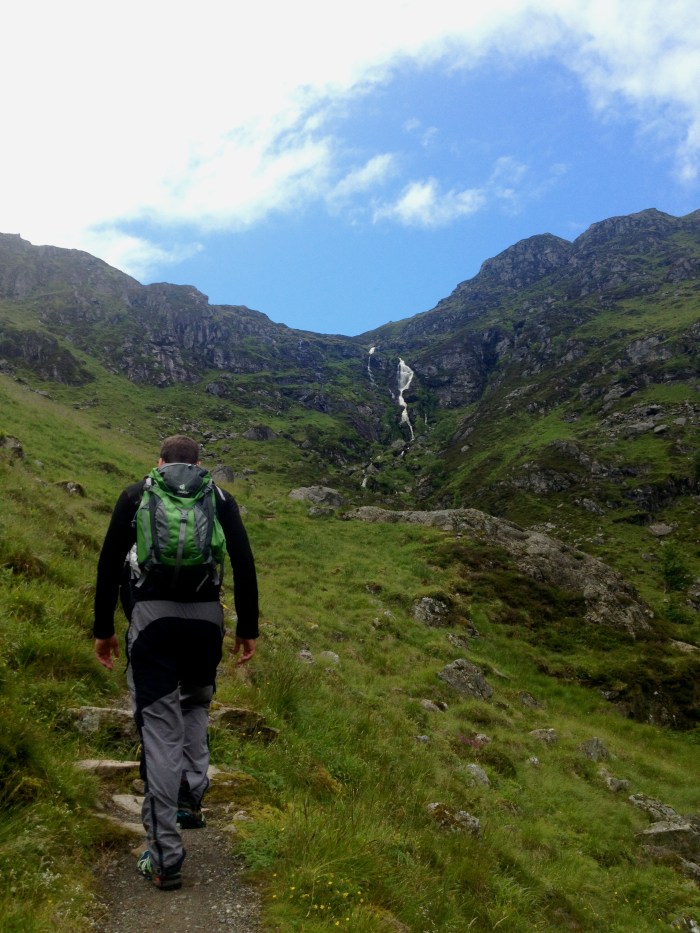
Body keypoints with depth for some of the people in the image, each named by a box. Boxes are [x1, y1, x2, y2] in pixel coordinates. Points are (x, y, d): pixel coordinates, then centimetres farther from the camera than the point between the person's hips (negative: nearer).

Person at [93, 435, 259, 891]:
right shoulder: (221, 498, 13)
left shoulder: (135, 495, 12)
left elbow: (109, 564, 7)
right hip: (206, 614, 2)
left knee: (160, 728, 1)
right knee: (196, 707, 28)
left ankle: (165, 857, 3)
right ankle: (192, 798, 25)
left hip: (152, 614, -1)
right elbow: (244, 565, 7)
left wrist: (103, 628, 14)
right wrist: (248, 628, 13)